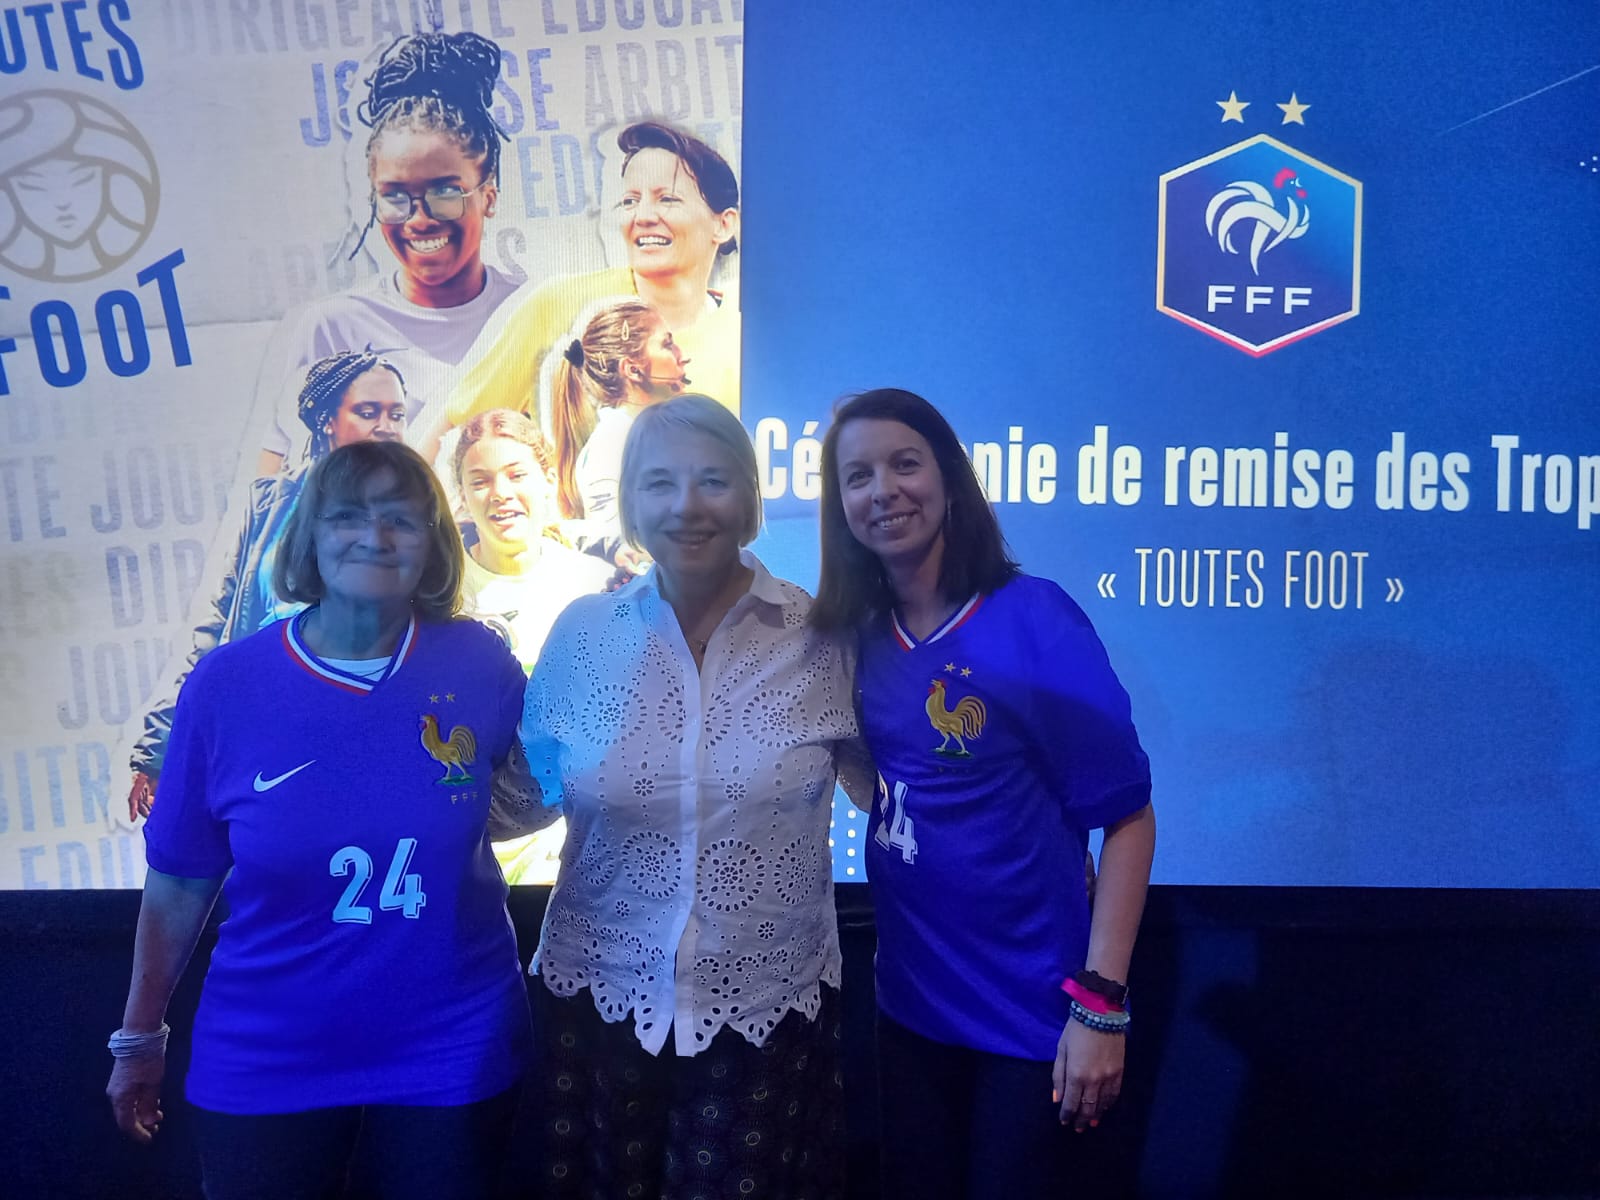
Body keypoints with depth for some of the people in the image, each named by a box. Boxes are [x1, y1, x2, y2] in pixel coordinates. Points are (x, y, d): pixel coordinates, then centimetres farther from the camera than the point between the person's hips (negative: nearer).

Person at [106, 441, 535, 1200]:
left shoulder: (480, 665, -10)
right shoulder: (225, 683, -9)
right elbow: (180, 881, 0)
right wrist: (139, 1036, 6)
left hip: (453, 1052, 1)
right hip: (265, 1061, 0)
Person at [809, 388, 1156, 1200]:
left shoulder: (1033, 619, -16)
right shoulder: (858, 634, 0)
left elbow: (1126, 815, -15)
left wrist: (1100, 1003, -19)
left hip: (1033, 1012, -5)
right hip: (910, 1003, 5)